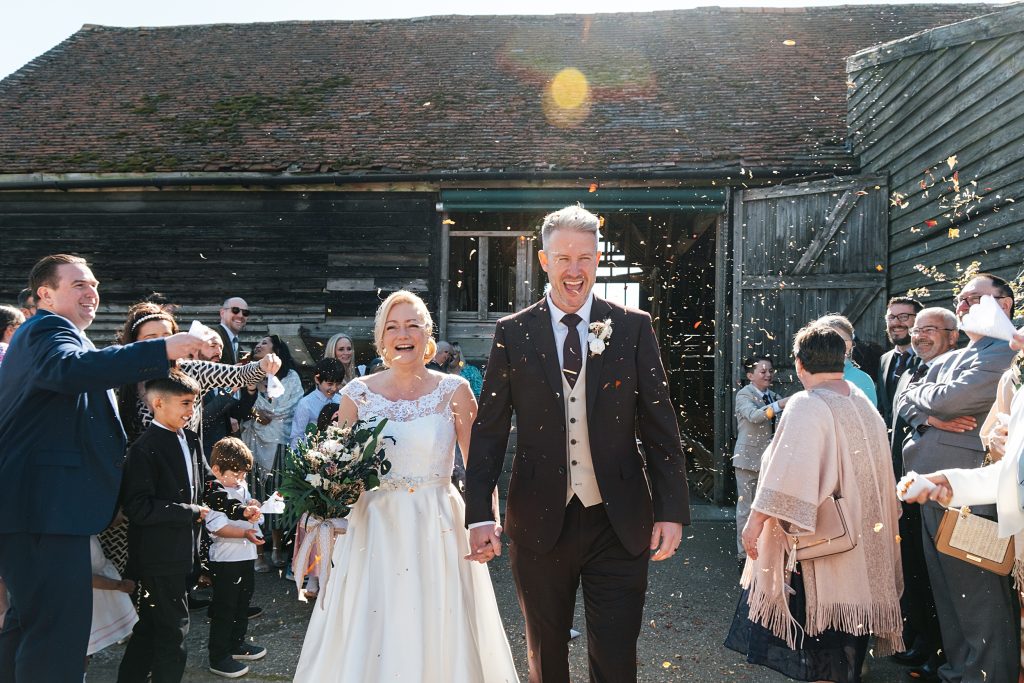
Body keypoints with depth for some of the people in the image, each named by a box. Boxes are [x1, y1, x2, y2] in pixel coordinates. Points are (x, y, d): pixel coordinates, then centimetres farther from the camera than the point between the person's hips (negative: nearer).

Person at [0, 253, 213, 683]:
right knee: (61, 625, -13)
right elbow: (70, 369, -33)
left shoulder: (58, 333, 25)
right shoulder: (47, 329, -10)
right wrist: (163, 351, -41)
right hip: (47, 506, -11)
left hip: (40, 506, 11)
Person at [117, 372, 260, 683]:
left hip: (180, 552, 8)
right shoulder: (144, 449, -19)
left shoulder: (190, 439, 5)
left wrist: (239, 508, -3)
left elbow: (208, 484, 11)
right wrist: (191, 513, -19)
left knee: (150, 626, 21)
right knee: (173, 628, 3)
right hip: (159, 556, -8)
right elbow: (139, 507, -24)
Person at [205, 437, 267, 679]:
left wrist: (252, 505, 1)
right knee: (224, 609, 2)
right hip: (225, 559, -9)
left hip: (246, 555, 9)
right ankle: (218, 658, 14)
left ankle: (237, 644, 38)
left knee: (242, 603, 21)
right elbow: (218, 527, -25)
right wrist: (246, 533, -35)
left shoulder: (241, 487, 7)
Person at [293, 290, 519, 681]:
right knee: (366, 643, 8)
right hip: (374, 530, 1)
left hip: (437, 531, -1)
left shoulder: (454, 391, -3)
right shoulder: (358, 395, 1)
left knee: (439, 639, 8)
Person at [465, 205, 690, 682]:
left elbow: (660, 425, 1)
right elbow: (489, 430, 0)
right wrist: (479, 514, -7)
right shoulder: (512, 333, 0)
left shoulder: (633, 328, 0)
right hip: (540, 523, 1)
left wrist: (672, 510, -5)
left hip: (618, 522, 0)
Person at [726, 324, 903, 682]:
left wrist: (757, 519, -19)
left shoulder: (806, 405, -15)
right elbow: (881, 474, 13)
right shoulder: (865, 404, 6)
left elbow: (789, 471, -23)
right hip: (863, 540, 7)